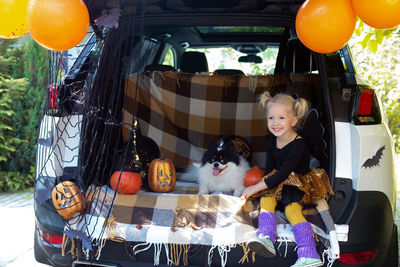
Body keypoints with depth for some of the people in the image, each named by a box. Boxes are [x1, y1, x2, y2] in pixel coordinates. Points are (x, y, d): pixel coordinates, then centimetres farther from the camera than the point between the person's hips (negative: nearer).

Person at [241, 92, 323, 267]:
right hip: (277, 184, 7)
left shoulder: (298, 144, -19)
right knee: (266, 195, -22)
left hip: (298, 185, -7)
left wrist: (257, 187, -26)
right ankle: (266, 238, -40)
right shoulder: (271, 141, 5)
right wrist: (260, 186, -10)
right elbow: (270, 169, 10)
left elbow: (284, 173, -26)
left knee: (291, 206, -30)